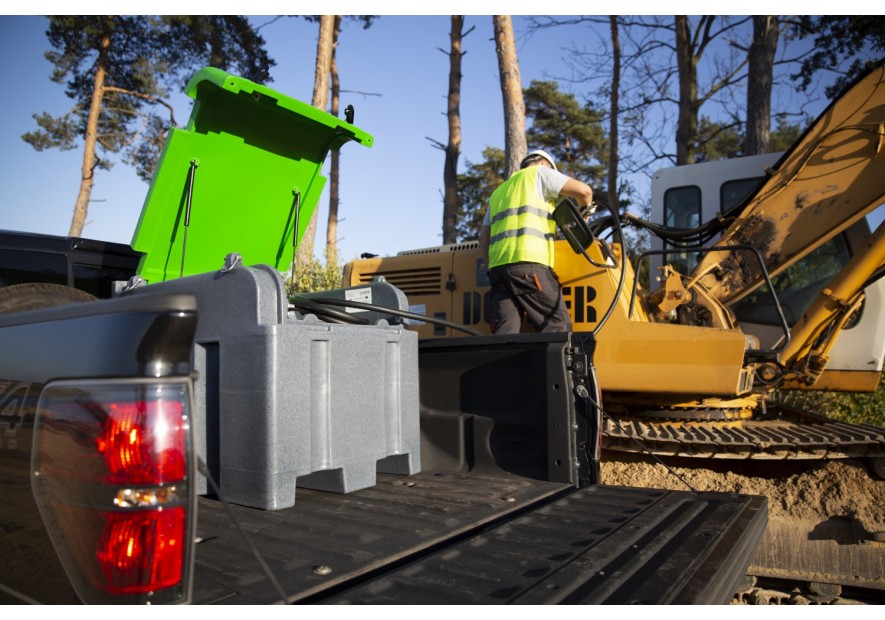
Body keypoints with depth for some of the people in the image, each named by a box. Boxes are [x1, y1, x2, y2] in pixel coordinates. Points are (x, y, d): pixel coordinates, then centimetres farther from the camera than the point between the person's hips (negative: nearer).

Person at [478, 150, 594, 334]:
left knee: (505, 334, -3)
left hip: (498, 266, 7)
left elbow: (483, 237, 23)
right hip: (529, 264, -6)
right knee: (559, 327, -7)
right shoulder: (539, 173, 15)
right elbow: (583, 190, 3)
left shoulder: (498, 192, 33)